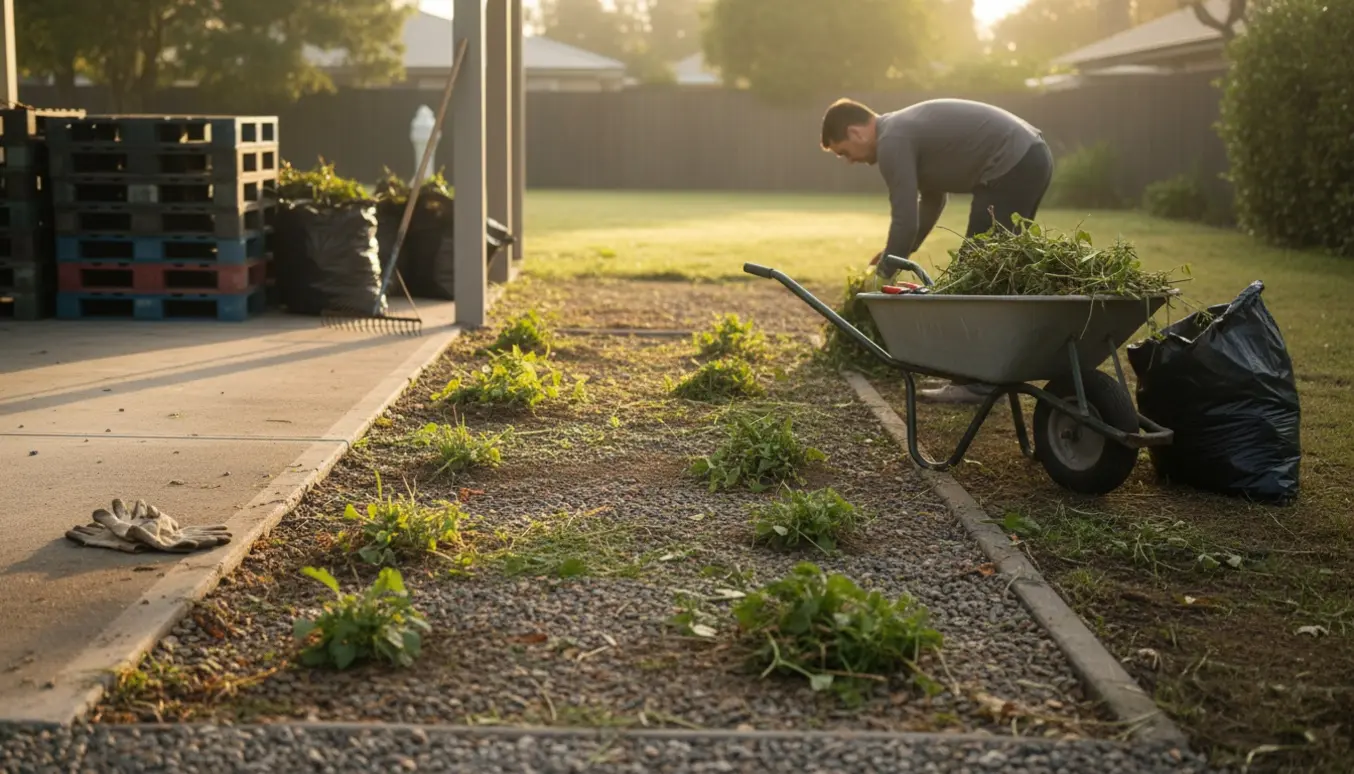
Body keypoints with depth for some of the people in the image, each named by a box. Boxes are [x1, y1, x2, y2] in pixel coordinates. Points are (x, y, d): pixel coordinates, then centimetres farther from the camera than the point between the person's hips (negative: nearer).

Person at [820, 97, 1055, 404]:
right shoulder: (907, 126, 20)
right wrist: (898, 253, 28)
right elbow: (933, 198, 30)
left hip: (1012, 167, -10)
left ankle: (979, 382, -1)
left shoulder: (892, 143, -10)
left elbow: (905, 220, -12)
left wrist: (884, 273, 2)